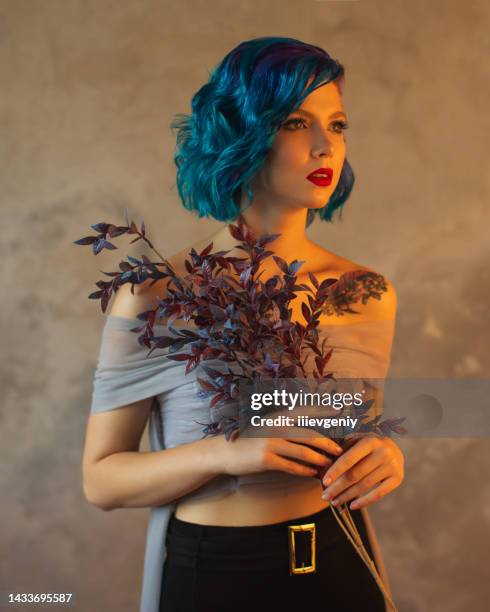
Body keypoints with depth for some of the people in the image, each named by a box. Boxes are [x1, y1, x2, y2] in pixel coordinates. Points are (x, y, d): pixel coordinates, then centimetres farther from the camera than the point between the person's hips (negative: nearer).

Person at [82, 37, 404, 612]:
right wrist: (225, 453, -25)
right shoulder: (156, 297, -15)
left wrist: (386, 456, -13)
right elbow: (101, 478, -9)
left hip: (339, 564, 3)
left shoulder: (368, 295, -5)